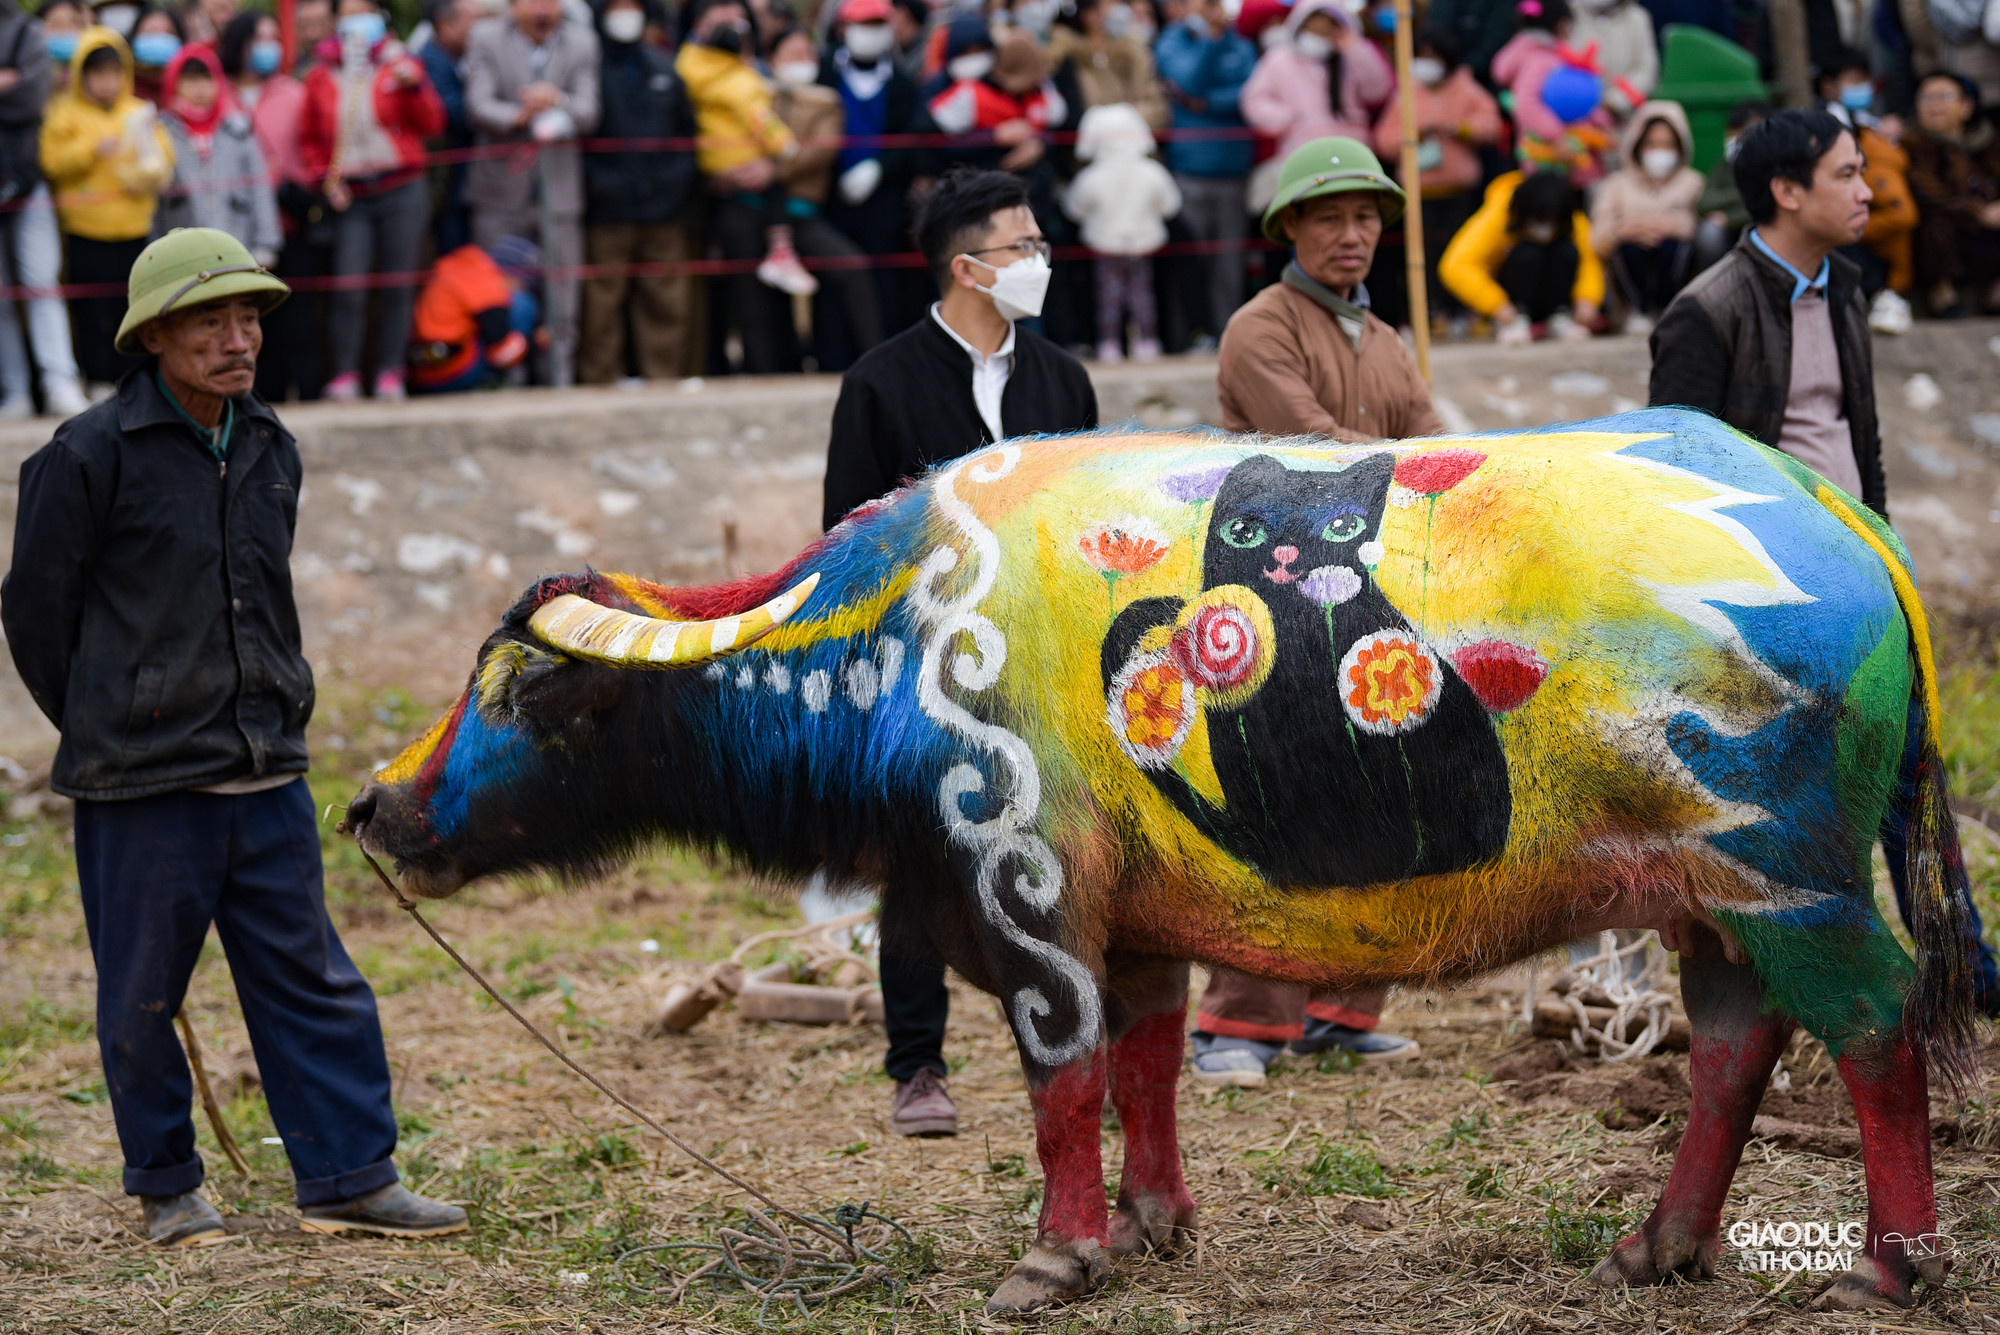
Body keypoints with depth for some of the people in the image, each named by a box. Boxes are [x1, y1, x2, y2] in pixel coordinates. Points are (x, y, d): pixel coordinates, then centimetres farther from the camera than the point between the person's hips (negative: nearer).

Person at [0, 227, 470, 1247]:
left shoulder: (270, 448, 9)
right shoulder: (91, 455, -11)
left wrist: (268, 715, 16)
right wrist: (105, 731, 6)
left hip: (267, 776, 5)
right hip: (140, 787, -5)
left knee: (312, 979, 6)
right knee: (141, 997, 5)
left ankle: (349, 1179, 13)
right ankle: (165, 1189, 21)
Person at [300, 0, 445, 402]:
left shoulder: (400, 66, 7)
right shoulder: (322, 76, 10)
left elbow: (432, 123, 1)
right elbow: (309, 136, 17)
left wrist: (413, 87, -14)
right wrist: (323, 177, 3)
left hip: (401, 191, 0)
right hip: (351, 198, 0)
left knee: (397, 287, 0)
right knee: (347, 288, -10)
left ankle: (391, 375, 5)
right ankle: (344, 376, -6)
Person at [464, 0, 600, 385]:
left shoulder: (581, 43, 9)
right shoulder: (487, 38, 5)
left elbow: (589, 113, -1)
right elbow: (478, 107, -7)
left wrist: (559, 102, -22)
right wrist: (520, 116, -26)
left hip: (560, 191, 1)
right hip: (502, 193, -1)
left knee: (562, 301, -1)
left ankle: (560, 380, 3)